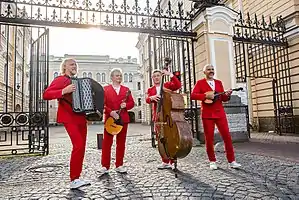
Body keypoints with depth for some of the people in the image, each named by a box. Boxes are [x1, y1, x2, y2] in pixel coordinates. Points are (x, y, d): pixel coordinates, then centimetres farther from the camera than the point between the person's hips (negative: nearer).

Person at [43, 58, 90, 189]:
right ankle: (74, 180, -9)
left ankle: (76, 177, 17)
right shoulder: (60, 79, -2)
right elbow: (46, 95, -14)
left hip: (81, 117, 8)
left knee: (81, 147, 7)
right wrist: (64, 91, -26)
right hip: (69, 117, -8)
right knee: (78, 145, -19)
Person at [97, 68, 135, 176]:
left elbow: (132, 103, 8)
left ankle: (119, 165, 17)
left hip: (123, 119, 3)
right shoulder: (105, 89, 5)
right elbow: (102, 104, -4)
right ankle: (105, 166, 9)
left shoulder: (126, 89, 12)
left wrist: (126, 105, -13)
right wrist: (110, 112, -18)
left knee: (121, 143, 7)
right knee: (106, 143, 0)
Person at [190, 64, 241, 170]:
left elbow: (222, 98, 14)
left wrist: (227, 95, -7)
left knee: (227, 136, 1)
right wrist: (206, 95, -20)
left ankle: (231, 161, 11)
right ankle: (212, 161, 16)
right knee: (209, 138, 3)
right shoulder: (200, 82, 4)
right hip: (207, 113, -3)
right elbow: (193, 95, -9)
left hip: (220, 112, 4)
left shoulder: (219, 82, 16)